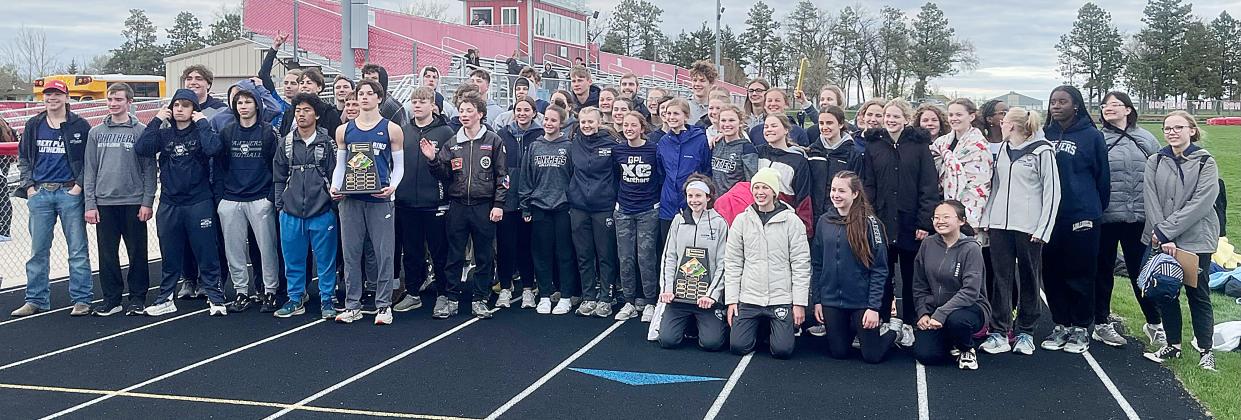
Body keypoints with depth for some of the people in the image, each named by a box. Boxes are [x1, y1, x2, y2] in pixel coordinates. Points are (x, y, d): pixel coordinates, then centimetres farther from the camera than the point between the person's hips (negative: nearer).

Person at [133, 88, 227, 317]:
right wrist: (156, 120, -4)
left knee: (207, 254, 0)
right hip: (169, 205, 3)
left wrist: (202, 123, -12)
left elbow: (214, 148, -22)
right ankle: (165, 300, 22)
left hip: (199, 203, -3)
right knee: (170, 256, 12)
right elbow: (141, 149, -7)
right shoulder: (164, 134, 10)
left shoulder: (201, 131, 0)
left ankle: (215, 299, 7)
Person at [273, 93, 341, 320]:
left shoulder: (327, 143, -1)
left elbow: (335, 175, 1)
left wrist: (333, 199, -5)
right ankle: (295, 299, 22)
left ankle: (326, 301, 13)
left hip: (322, 212, -3)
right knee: (293, 258, 10)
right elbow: (279, 176, 12)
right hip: (291, 212, 3)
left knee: (325, 259, 3)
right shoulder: (286, 143, 8)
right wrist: (280, 204, 7)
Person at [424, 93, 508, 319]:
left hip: (484, 207, -2)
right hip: (457, 205, 3)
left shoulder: (493, 141, 1)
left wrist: (498, 204, -7)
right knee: (454, 256, 6)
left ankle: (479, 300, 15)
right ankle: (451, 300, 13)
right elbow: (444, 175, 8)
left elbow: (502, 175, -1)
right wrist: (433, 159, -9)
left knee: (484, 256, 5)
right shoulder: (452, 143, 10)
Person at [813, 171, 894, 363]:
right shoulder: (824, 221, 2)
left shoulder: (869, 222, -10)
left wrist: (874, 307, -15)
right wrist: (816, 300, 4)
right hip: (831, 301, 4)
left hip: (862, 301, -3)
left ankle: (895, 330, 32)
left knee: (872, 356, 3)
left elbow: (879, 269, -11)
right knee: (838, 353, 10)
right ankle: (854, 332, 41)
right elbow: (817, 264, 7)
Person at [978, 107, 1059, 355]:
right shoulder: (1003, 149, 13)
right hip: (1000, 224, 5)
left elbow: (1052, 192, -6)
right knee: (1001, 279, 3)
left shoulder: (1042, 151, -5)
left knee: (1029, 279, 5)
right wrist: (986, 219, 10)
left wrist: (1043, 228, -11)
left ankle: (1025, 332, 15)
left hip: (1029, 228, -5)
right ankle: (999, 332, 7)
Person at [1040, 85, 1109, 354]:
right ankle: (1061, 325, 20)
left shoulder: (1091, 136, -4)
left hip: (1081, 216, -4)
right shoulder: (1044, 135, 8)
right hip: (1049, 215, 4)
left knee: (1080, 274, 3)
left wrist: (1097, 210, 3)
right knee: (1052, 273, 8)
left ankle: (1081, 328, 14)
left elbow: (1102, 177, 0)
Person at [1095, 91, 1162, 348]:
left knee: (1141, 271, 10)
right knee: (1103, 272, 9)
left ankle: (1154, 323, 23)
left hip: (1138, 218, 2)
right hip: (1105, 218, -2)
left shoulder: (1146, 139, 5)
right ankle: (1101, 325, 20)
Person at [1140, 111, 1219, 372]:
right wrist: (1162, 237, -15)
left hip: (1196, 240, -3)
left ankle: (1205, 350, 16)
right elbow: (1151, 201, -4)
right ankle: (1173, 345, 23)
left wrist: (1165, 231, -18)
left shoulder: (1206, 163, -4)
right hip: (1161, 240, 3)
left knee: (1198, 294, 5)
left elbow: (1200, 203, -14)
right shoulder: (1155, 162, 4)